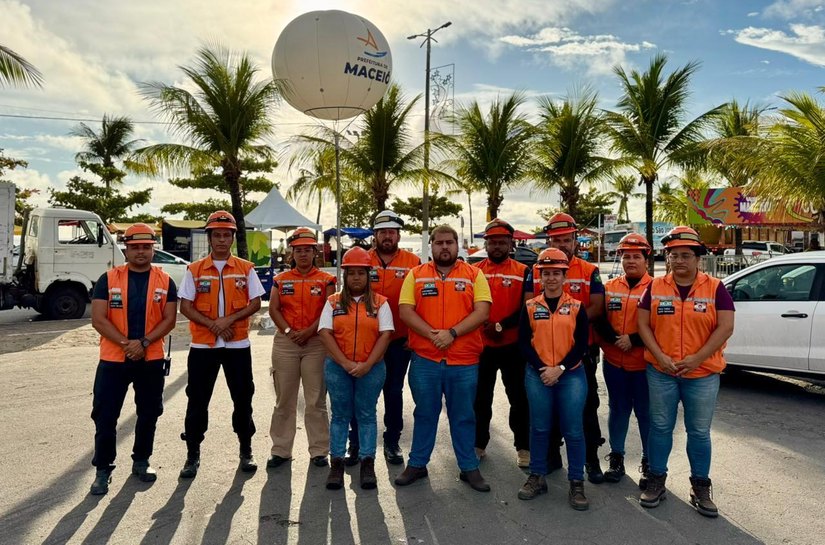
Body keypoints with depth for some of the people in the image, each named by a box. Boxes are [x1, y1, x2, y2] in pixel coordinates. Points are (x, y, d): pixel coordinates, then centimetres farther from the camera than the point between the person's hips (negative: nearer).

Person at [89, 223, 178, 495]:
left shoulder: (165, 281, 1)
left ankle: (141, 461, 29)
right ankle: (103, 470, 16)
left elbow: (169, 319, -3)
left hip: (151, 359, 1)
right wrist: (125, 343, -16)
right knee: (105, 416, 2)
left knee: (149, 413, 12)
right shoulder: (108, 279, -2)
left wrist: (143, 343, -15)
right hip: (113, 358, -1)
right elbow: (98, 320, -7)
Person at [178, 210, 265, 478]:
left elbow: (255, 303, -1)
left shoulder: (246, 269, 3)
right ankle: (193, 455, 20)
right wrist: (212, 324, -14)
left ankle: (246, 451, 24)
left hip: (238, 344, 0)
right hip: (202, 344, 0)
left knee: (243, 398, 8)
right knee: (197, 401, 6)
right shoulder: (195, 270, 3)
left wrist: (230, 319, -16)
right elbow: (185, 306, -1)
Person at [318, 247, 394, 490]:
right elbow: (325, 333, -4)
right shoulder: (333, 302, 5)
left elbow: (385, 335, -5)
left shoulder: (380, 302, 2)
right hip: (337, 367, 1)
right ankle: (336, 463, 14)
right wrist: (345, 363, -13)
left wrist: (367, 364, -14)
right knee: (340, 415, 7)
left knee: (366, 415, 6)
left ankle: (368, 464, 13)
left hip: (371, 368, -1)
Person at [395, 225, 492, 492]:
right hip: (424, 359, 1)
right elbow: (405, 311, -3)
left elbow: (482, 311, -7)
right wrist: (431, 334, -16)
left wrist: (452, 333, -17)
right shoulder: (416, 275, 5)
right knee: (425, 414, 14)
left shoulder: (474, 275, 3)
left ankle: (469, 468, 25)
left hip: (464, 361, 0)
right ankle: (417, 464, 28)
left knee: (463, 416, 11)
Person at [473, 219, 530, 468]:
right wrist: (481, 325, -13)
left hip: (513, 346, -2)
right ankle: (478, 445, 26)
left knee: (519, 399, 7)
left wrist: (501, 326, -17)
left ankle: (523, 447, 20)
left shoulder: (523, 272, 0)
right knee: (480, 399, 12)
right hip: (481, 345, 2)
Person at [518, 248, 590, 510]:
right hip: (538, 375, 1)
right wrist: (542, 369, -12)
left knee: (573, 430, 1)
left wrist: (559, 369, -13)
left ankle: (577, 484, 13)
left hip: (571, 374, -1)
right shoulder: (530, 307, 4)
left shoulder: (577, 307, 2)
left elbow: (582, 345, -3)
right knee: (539, 428, 8)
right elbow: (524, 342, 0)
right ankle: (537, 478, 22)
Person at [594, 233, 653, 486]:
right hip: (614, 363, 4)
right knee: (617, 410, 14)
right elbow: (599, 321, 4)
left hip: (644, 365, -4)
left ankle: (649, 463, 21)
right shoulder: (610, 287, 9)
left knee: (646, 414, 6)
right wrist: (615, 339, -12)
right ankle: (616, 458, 26)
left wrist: (633, 340, -16)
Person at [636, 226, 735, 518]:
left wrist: (697, 358, -15)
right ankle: (656, 480, 24)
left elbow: (725, 327, -8)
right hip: (661, 372, 1)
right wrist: (660, 357, -11)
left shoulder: (715, 288, -2)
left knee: (699, 432, 9)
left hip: (703, 374, -1)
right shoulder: (655, 287, 2)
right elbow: (643, 324, 0)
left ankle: (701, 487, 25)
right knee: (660, 427, 10)